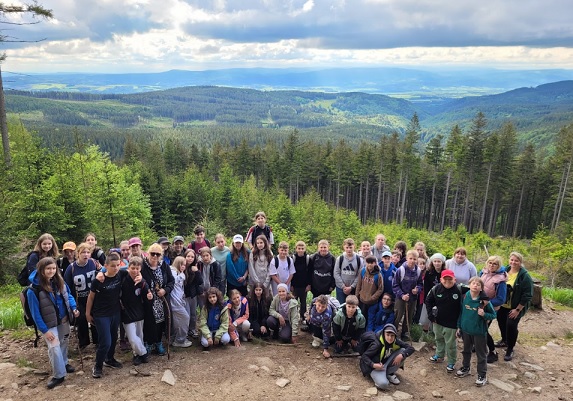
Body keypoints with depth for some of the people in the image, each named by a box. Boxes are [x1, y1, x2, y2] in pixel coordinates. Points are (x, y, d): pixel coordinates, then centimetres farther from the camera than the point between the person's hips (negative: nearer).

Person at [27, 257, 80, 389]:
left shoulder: (59, 282, -8)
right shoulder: (34, 290, -23)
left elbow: (68, 295, 6)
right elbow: (35, 312, -18)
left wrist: (73, 308, -12)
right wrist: (44, 330, -17)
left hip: (64, 320, 5)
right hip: (49, 324, -5)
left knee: (64, 342, 21)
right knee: (54, 348, -7)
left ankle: (64, 363, 44)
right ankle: (59, 375, 9)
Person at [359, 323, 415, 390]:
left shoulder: (395, 342, -11)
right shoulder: (377, 344, -26)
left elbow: (411, 348, -13)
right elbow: (364, 356, -21)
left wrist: (401, 355, -29)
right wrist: (373, 365, -36)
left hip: (386, 363, 6)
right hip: (376, 366, -6)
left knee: (403, 351, -13)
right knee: (383, 384, -35)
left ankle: (390, 373, -1)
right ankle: (378, 376, 1)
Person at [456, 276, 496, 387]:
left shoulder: (484, 301, -17)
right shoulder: (464, 297, -7)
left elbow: (493, 315, -6)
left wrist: (484, 314, -26)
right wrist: (459, 326, 7)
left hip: (479, 331, -4)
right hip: (466, 330, 4)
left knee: (481, 354, 10)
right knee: (466, 350, 22)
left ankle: (482, 375, 25)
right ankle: (465, 368, 42)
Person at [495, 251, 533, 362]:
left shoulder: (525, 276, -17)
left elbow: (527, 295, -17)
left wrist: (518, 309, -17)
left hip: (515, 308, -6)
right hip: (502, 306, 6)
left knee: (511, 325, -9)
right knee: (501, 323, 19)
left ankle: (510, 350, 10)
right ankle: (504, 340, 46)